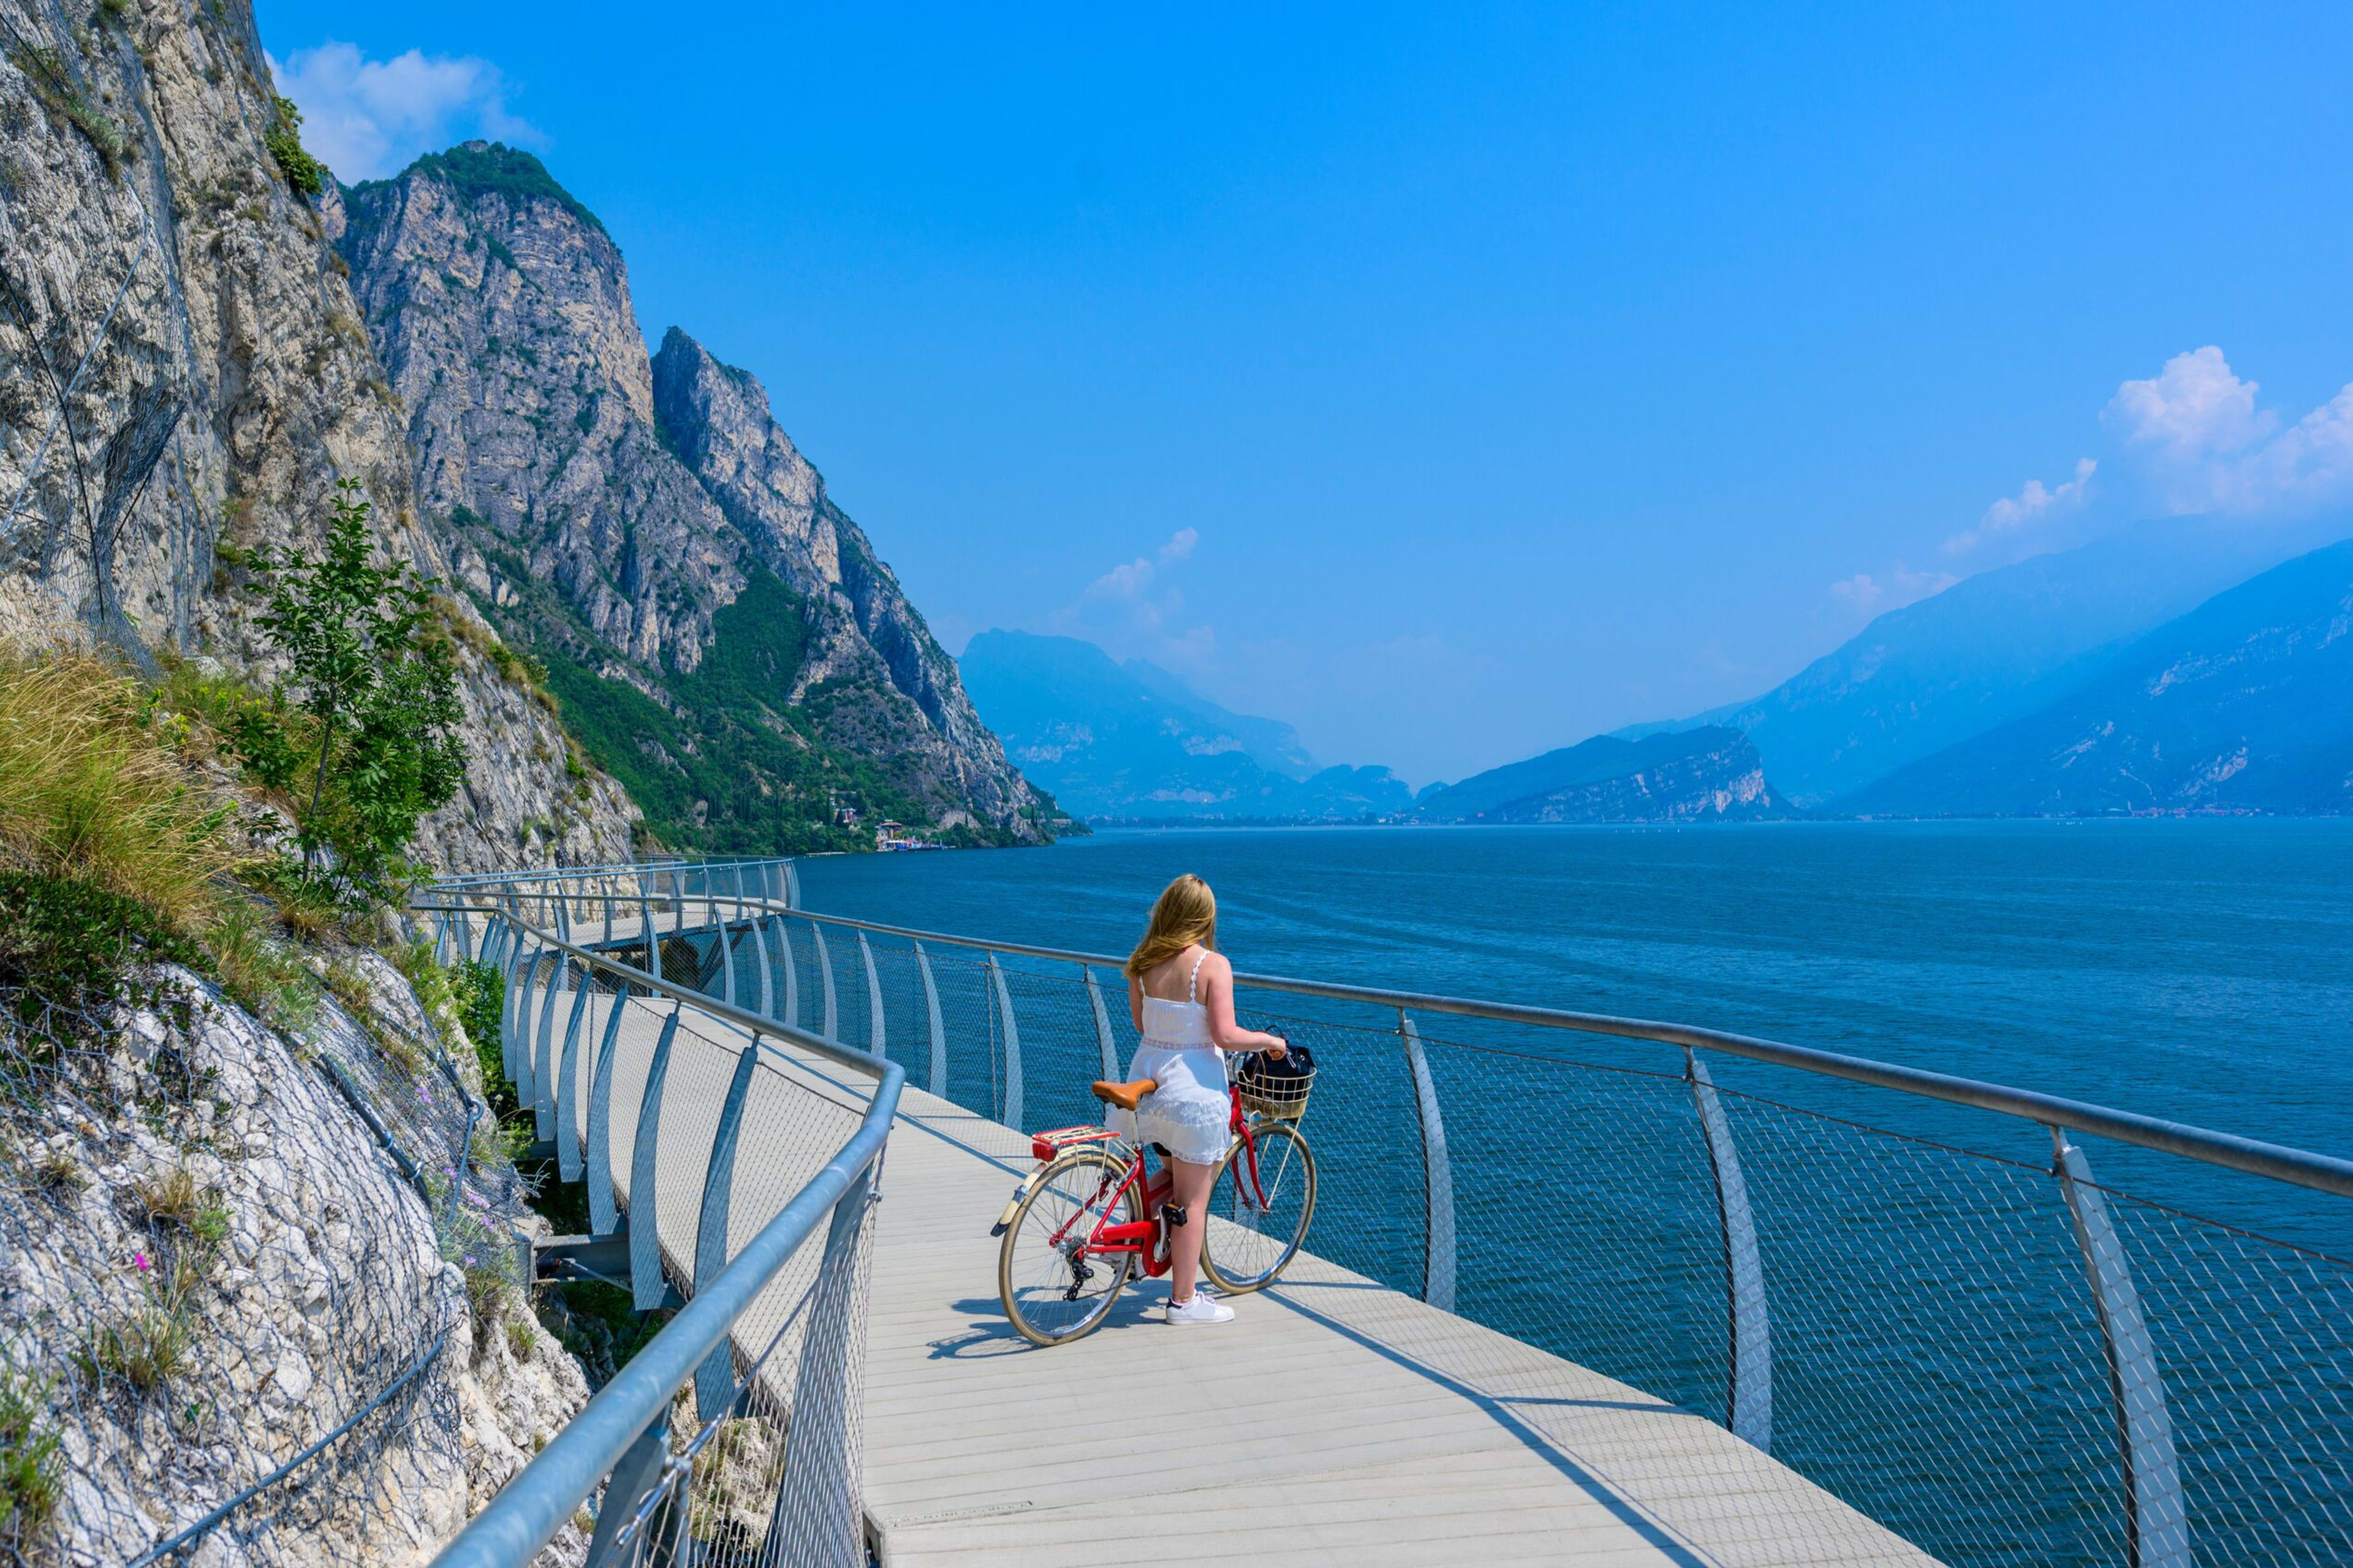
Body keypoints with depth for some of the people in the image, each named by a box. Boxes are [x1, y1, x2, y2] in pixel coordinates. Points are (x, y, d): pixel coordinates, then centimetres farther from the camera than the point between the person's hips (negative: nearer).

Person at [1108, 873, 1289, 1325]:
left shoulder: (1142, 963, 1)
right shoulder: (1213, 964, -15)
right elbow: (1226, 1036, -19)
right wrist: (1269, 1041, -3)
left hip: (1147, 1079, 6)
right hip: (1193, 1088, -6)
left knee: (1175, 1177, 27)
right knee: (1192, 1198, 5)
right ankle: (1184, 1301, 13)